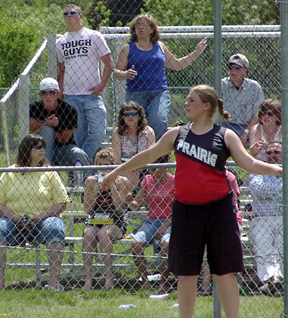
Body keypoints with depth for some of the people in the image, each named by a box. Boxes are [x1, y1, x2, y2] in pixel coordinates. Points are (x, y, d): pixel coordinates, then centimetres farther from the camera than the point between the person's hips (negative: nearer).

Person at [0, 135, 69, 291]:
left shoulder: (49, 173, 10)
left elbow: (62, 203, 3)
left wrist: (40, 217, -13)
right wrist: (13, 217, -14)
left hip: (42, 220, -1)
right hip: (14, 222, 1)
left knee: (55, 228, -33)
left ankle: (54, 280, -37)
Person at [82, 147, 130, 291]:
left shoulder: (121, 181, 2)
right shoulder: (91, 181, 8)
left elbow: (119, 207, -10)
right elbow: (87, 209, 3)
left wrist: (111, 185, -13)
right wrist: (95, 191, -10)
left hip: (115, 223, -2)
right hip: (95, 221, 2)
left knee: (104, 233, -36)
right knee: (88, 234, -32)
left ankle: (109, 276, -31)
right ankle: (88, 277, -35)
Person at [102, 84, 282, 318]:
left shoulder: (226, 136, 3)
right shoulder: (177, 134, 11)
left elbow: (249, 163, -4)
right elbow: (149, 155, 22)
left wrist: (274, 169, -23)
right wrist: (118, 171, 29)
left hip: (218, 209, -3)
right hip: (186, 209, 3)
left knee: (224, 271, -2)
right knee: (186, 273, 4)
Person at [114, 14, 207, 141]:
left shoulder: (160, 47, 16)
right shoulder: (128, 48, 8)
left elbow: (176, 65, 27)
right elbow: (117, 72, 6)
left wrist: (196, 53, 24)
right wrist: (125, 75, -17)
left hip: (160, 92, 1)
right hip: (136, 94, -1)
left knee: (159, 123, -23)